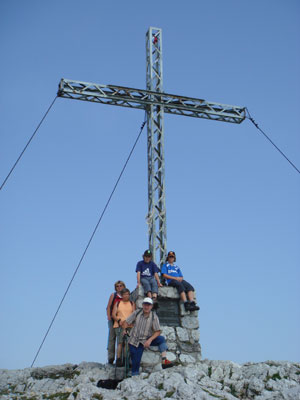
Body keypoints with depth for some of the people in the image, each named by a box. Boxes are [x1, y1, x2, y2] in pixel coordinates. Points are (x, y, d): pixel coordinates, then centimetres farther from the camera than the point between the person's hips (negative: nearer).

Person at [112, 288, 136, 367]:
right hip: (119, 325, -1)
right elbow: (113, 314, 9)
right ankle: (118, 359, -15)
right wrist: (119, 320, -9)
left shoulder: (132, 304, 18)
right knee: (120, 342, -13)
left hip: (130, 326, 1)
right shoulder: (117, 303, 17)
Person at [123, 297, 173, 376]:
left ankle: (164, 360, -33)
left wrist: (150, 340, -22)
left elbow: (157, 331, -10)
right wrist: (124, 330, -14)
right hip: (134, 341, 0)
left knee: (161, 339, -23)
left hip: (145, 341, 0)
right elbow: (126, 322, 5)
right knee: (135, 362, -3)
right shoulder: (136, 313, -2)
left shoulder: (154, 317, -7)